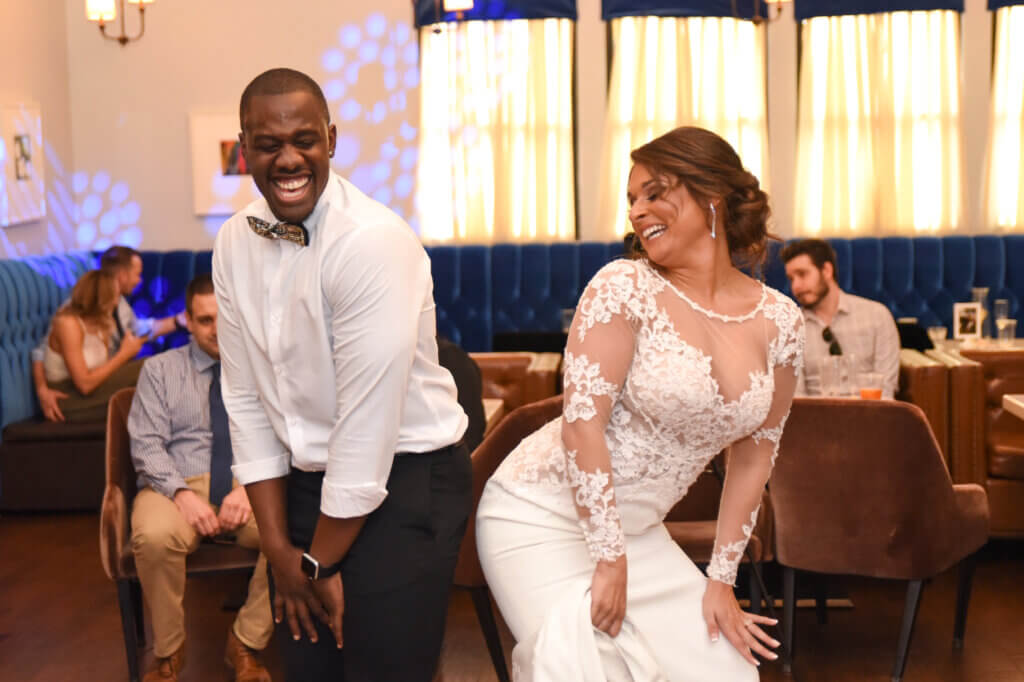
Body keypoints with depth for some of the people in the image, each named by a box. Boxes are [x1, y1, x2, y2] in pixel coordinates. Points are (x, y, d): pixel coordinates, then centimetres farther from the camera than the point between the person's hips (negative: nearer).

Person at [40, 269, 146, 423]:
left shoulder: (100, 324, 9)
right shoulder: (68, 324, -16)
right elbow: (85, 384, -22)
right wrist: (124, 354, -16)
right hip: (68, 400, -8)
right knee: (142, 370, -22)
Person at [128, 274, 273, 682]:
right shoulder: (160, 369, 10)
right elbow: (146, 444, 0)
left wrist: (250, 488, -17)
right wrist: (182, 493, -17)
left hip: (250, 485, 1)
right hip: (177, 484, 0)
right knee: (154, 537, -37)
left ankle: (246, 644, -13)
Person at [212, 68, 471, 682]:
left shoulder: (373, 241, -21)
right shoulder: (236, 243, 1)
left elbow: (368, 420, -20)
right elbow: (246, 400, 5)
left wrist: (321, 562, -11)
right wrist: (279, 548, 2)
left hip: (403, 477, -6)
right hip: (307, 481, 6)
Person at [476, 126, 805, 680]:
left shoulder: (779, 322, -1)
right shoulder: (626, 288, -14)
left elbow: (753, 453, 6)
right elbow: (581, 423, -18)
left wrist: (721, 578, 6)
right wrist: (609, 562, -19)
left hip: (637, 530, 5)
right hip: (543, 516, -5)